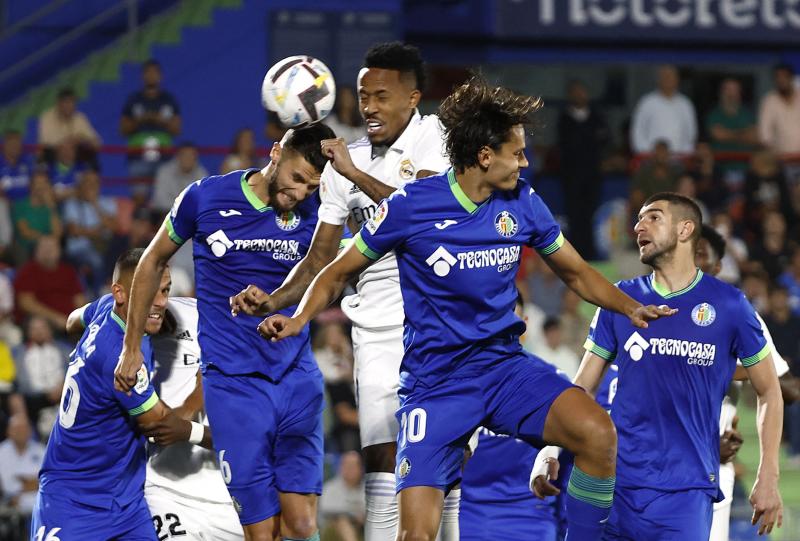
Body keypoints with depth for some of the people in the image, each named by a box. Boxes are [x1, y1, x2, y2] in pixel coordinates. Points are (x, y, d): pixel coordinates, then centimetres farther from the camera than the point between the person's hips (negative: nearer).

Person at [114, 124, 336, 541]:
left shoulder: (312, 212, 0)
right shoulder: (206, 197, -3)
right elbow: (154, 261, 11)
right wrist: (132, 346, 15)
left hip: (297, 378, 2)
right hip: (232, 382, -2)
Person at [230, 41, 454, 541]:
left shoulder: (432, 136, -3)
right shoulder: (345, 163, 12)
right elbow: (322, 257, 13)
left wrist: (356, 174, -17)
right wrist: (274, 301, -2)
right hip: (375, 326, 4)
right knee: (381, 463, -3)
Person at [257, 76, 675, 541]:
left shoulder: (522, 203, 1)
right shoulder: (411, 207, -9)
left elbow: (577, 273, 14)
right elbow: (339, 274, 2)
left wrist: (631, 308, -4)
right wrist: (299, 319, -16)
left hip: (505, 364, 3)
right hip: (434, 379, -3)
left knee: (597, 433, -26)